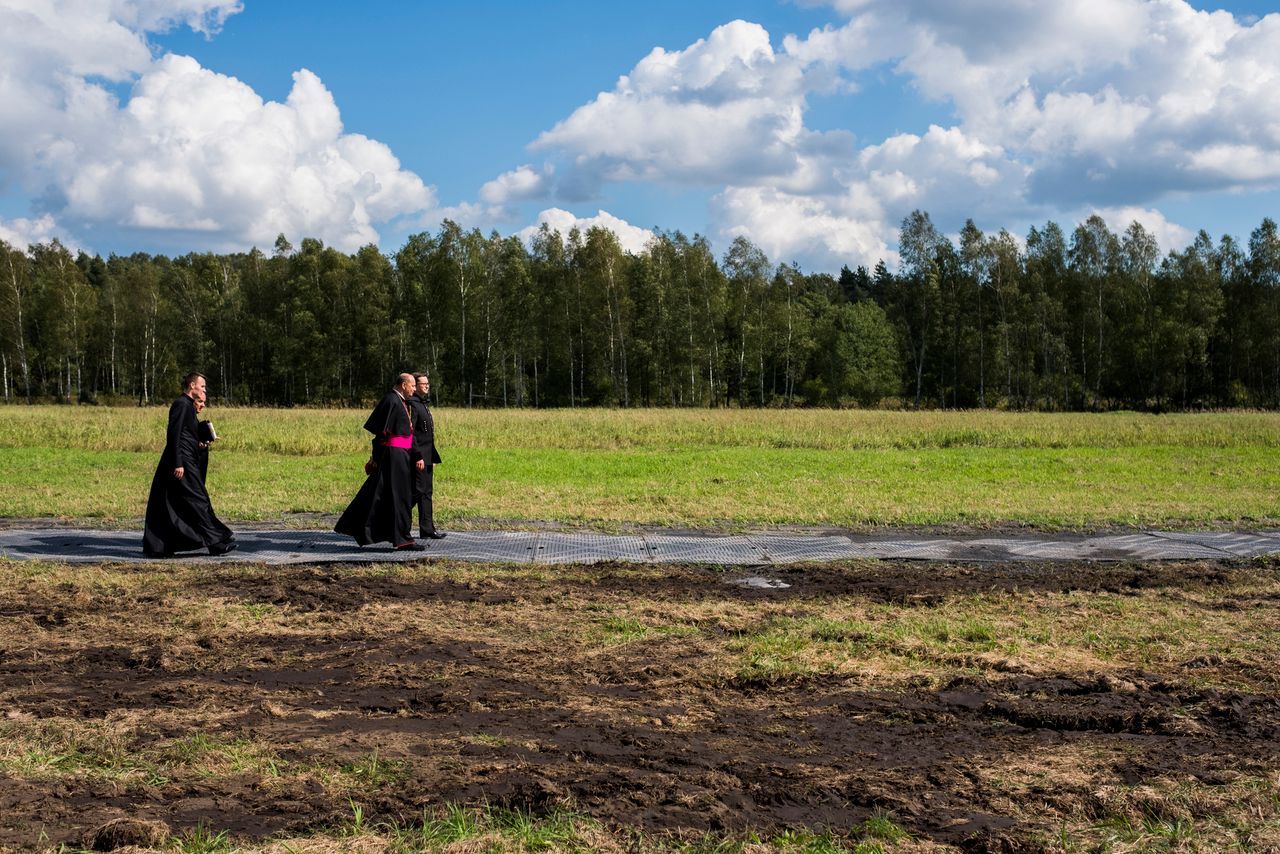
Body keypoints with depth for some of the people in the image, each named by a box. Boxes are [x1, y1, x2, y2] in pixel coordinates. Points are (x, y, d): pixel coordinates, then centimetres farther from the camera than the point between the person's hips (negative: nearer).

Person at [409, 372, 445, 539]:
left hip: (426, 456, 10)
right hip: (418, 456, -10)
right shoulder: (412, 404, -14)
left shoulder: (423, 404, 17)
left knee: (426, 492, 9)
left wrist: (433, 456, 19)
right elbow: (410, 432, -20)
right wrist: (418, 456, -23)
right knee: (417, 491, -9)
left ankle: (427, 530, 11)